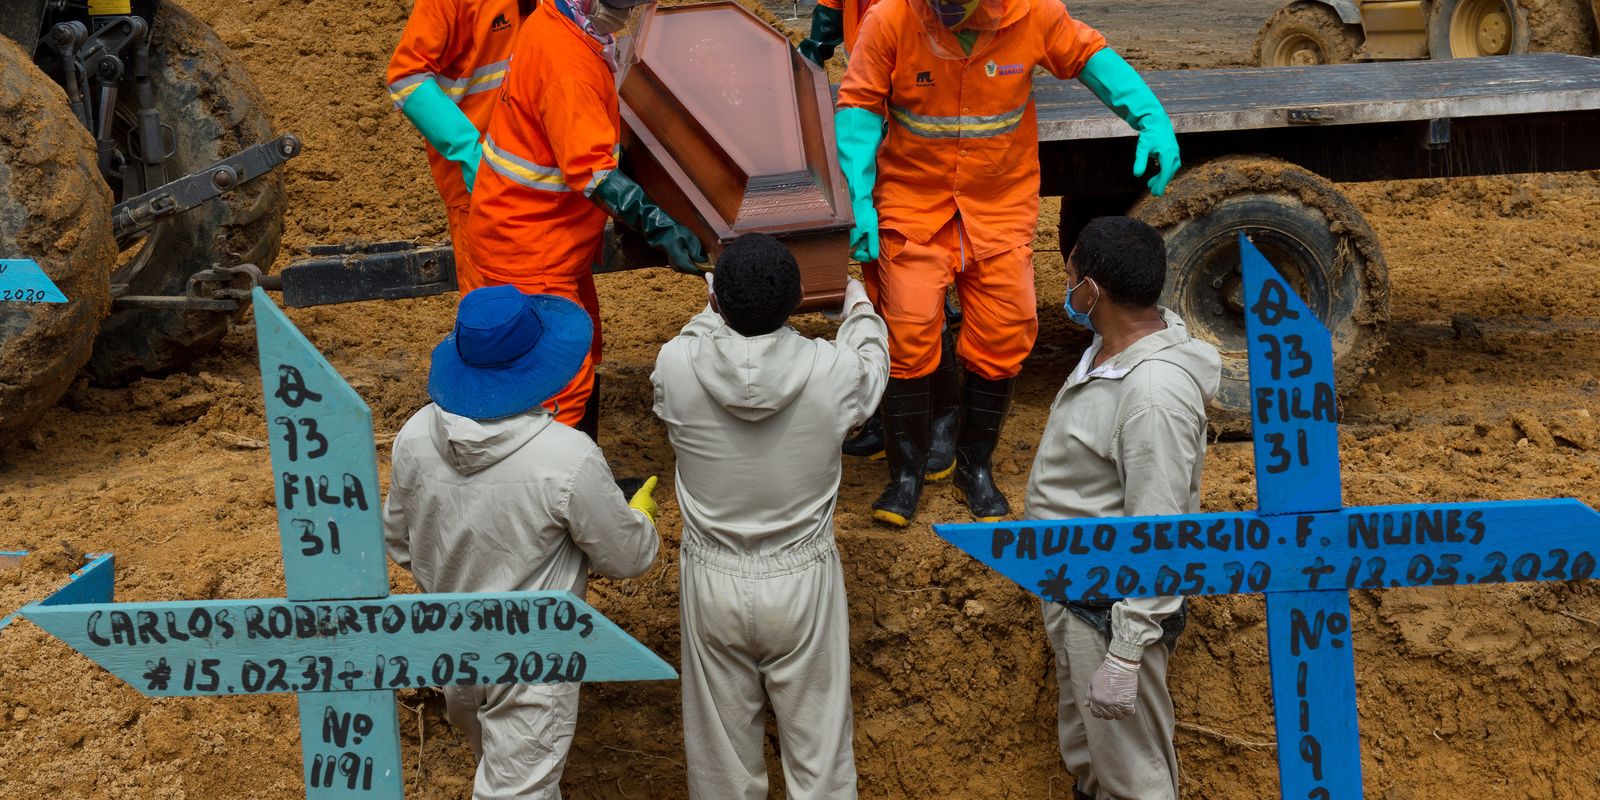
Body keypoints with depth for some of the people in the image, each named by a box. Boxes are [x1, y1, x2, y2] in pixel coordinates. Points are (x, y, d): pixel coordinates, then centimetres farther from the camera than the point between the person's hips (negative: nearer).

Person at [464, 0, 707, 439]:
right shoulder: (566, 63, -29)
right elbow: (592, 173, -34)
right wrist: (662, 228, -36)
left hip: (555, 235, 11)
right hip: (527, 245, -11)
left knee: (583, 358, 20)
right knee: (566, 384, -7)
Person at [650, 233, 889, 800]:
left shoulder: (676, 366, -20)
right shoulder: (833, 371, -21)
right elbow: (872, 364, 5)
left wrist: (718, 309, 24)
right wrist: (859, 304, 25)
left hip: (713, 582, 1)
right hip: (803, 581, -1)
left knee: (721, 739, 19)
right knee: (817, 735, 16)